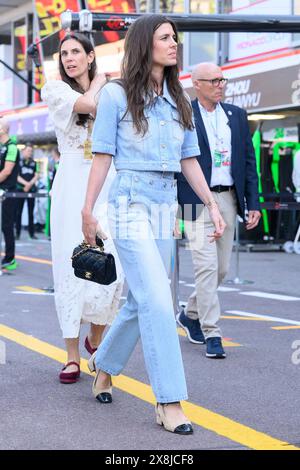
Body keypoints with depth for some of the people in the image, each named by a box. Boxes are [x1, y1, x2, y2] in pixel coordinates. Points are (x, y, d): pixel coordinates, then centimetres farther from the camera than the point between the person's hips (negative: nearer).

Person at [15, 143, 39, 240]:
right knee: (18, 212, -2)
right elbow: (17, 176, -5)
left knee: (31, 212, 4)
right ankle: (17, 233, 1)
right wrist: (26, 183, -17)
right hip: (20, 189, -3)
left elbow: (36, 176, 7)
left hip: (31, 190, 3)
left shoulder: (34, 163, 12)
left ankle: (32, 233, 7)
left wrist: (30, 184, -10)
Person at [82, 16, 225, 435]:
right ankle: (169, 404, -10)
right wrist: (87, 211, -3)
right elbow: (103, 157, -3)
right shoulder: (116, 95, -4)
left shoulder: (179, 101, 11)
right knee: (158, 303, -13)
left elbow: (189, 160, 13)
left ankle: (104, 364, 36)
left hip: (166, 207, 6)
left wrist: (212, 204, 6)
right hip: (131, 204, -6)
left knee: (141, 302, 12)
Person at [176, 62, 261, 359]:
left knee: (221, 268, 11)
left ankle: (190, 314, 33)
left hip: (228, 199, 5)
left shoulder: (237, 115, 12)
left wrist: (253, 203, 6)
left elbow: (249, 161, 12)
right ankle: (212, 334, -6)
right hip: (197, 201, -5)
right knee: (206, 266, -11)